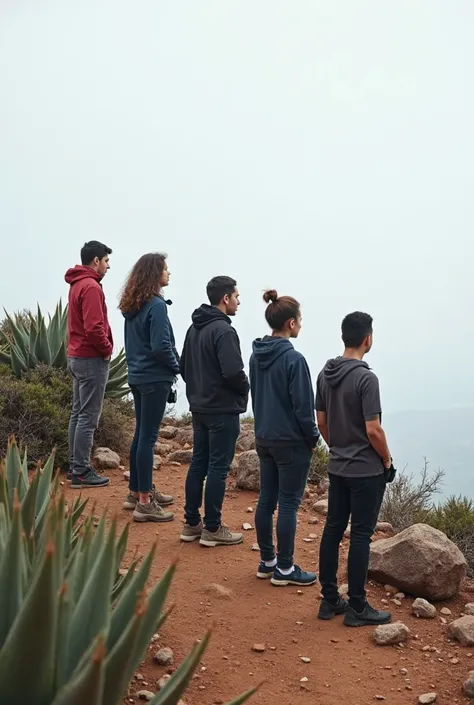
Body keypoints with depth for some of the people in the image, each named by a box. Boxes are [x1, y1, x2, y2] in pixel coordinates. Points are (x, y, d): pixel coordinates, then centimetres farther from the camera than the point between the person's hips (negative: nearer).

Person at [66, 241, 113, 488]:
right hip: (91, 359, -10)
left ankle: (75, 466, 20)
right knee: (88, 418, -5)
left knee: (78, 414, 14)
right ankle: (81, 472, -1)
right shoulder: (91, 286, -17)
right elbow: (94, 328, -26)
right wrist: (107, 349, -11)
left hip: (77, 356, 10)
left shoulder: (77, 284, 14)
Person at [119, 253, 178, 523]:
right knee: (148, 437, -4)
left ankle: (137, 491, 26)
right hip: (155, 379, -9)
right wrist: (177, 366, -6)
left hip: (138, 376, 9)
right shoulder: (156, 305, -17)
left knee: (141, 433, 16)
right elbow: (160, 346, -21)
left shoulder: (132, 305, 10)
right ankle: (144, 503, 2)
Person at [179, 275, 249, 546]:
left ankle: (192, 524, 19)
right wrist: (246, 388, -6)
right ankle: (212, 529, 6)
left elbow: (184, 367, 17)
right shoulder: (224, 330, -18)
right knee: (218, 468, -1)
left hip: (199, 408, 9)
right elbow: (233, 372, -26)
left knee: (198, 464, 13)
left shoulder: (194, 328, 11)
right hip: (223, 411, -9)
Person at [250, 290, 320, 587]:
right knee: (288, 504, 2)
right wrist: (313, 437, -3)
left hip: (264, 438, 8)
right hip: (292, 442, -8)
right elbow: (303, 406, -17)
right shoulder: (294, 359, -20)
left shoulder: (257, 355, 5)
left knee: (267, 499, 14)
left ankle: (267, 561, 25)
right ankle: (284, 568, 11)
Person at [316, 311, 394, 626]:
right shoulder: (366, 378, -19)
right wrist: (387, 460, -5)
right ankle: (357, 607, 10)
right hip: (366, 471, -7)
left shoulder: (325, 374, 4)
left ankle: (330, 600, 21)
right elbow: (373, 430, -19)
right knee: (361, 535, 1)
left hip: (337, 468, 7)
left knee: (333, 530, 11)